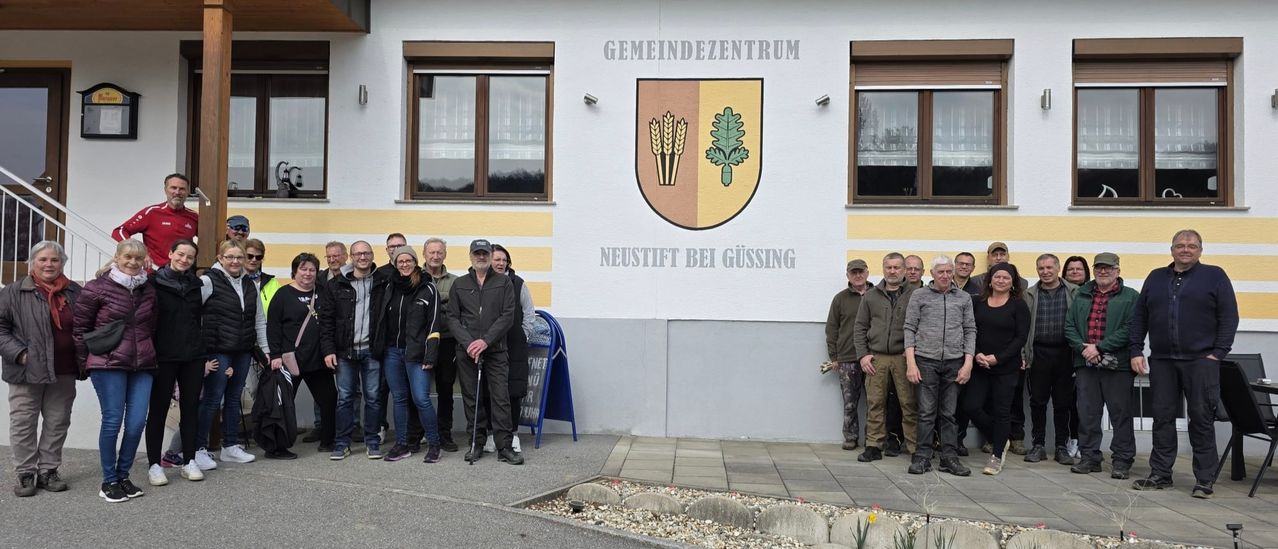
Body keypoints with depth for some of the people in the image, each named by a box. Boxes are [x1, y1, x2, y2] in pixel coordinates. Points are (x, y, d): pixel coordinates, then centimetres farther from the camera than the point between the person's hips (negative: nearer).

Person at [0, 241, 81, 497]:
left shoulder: (74, 292, 8)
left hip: (63, 373, 3)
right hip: (27, 372, -3)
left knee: (57, 423, 10)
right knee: (24, 424, 4)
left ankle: (48, 471, 22)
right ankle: (25, 474, 15)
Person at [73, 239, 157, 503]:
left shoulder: (148, 291, 10)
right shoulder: (98, 288, -4)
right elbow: (79, 327, 1)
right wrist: (85, 363, 3)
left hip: (142, 365, 4)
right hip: (108, 365, -4)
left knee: (137, 422, 0)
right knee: (112, 421, -3)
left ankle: (123, 476, 17)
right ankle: (109, 481, 11)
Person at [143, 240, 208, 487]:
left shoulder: (196, 284, 11)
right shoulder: (154, 282, -4)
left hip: (193, 356, 5)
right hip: (163, 356, -4)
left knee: (191, 408, 8)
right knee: (158, 409, 4)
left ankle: (188, 461, 17)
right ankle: (154, 464, 13)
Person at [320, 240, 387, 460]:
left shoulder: (383, 283, 2)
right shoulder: (336, 284, 3)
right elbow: (326, 319, 3)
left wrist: (384, 346, -6)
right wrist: (328, 350, -4)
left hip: (372, 351, 0)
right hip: (345, 351, 1)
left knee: (373, 398, 5)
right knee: (344, 398, 6)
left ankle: (372, 442, 16)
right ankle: (342, 443, 16)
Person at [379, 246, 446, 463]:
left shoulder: (427, 289, -3)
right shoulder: (390, 288, 11)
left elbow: (433, 325, -6)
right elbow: (382, 321, 14)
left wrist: (430, 356, -12)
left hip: (415, 353, -4)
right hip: (392, 352, 5)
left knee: (421, 399, -9)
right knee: (399, 399, 10)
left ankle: (433, 444, 6)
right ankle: (401, 445, 19)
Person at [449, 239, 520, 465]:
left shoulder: (504, 282, 5)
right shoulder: (459, 284, 11)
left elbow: (508, 316, -2)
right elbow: (453, 318, 6)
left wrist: (486, 341, -12)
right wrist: (468, 343, -9)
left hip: (496, 351, -2)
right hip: (466, 351, 2)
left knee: (501, 398, -4)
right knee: (471, 399, 6)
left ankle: (504, 447, 0)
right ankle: (476, 444, 16)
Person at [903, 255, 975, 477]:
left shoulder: (964, 298, 11)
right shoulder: (919, 296, 4)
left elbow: (970, 330, 10)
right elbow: (909, 329, 1)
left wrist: (968, 363, 0)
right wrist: (911, 363, -6)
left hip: (954, 362, 2)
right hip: (927, 361, -2)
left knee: (949, 413, 6)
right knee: (927, 412, -1)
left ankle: (950, 457, 13)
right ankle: (922, 457, 6)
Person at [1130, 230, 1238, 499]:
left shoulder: (1215, 276, 4)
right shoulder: (1156, 277, 13)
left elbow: (1229, 317, -1)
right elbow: (1139, 317, 13)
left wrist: (1218, 353, -9)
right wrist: (1136, 351, 5)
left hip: (1200, 361, -3)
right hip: (1162, 361, 3)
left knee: (1202, 419, 1)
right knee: (1162, 418, 6)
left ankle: (1205, 479, 10)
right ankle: (1160, 475, 14)